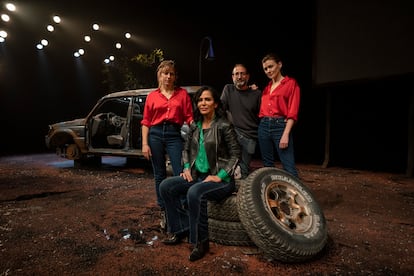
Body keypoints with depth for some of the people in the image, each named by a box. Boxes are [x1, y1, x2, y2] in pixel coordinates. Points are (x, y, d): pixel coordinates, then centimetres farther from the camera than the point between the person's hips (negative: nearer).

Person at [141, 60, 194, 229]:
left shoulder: (182, 93, 8)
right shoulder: (152, 96, 10)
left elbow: (189, 117, 2)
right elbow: (146, 122, 7)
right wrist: (145, 144, 0)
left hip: (174, 135, -1)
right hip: (155, 134, 2)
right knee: (159, 175, 9)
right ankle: (164, 212, 23)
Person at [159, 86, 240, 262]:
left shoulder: (224, 126, -9)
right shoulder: (194, 126, 9)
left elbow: (235, 154, -10)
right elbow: (186, 149, 19)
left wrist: (219, 176, -17)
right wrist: (187, 167, 2)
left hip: (220, 179, -6)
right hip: (197, 175, 7)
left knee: (194, 193, -34)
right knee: (166, 186, -10)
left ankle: (200, 241, -14)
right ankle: (181, 229, 1)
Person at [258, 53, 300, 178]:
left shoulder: (291, 83, 2)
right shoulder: (267, 87, 19)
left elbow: (293, 112, -6)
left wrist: (286, 134, -15)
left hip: (281, 125, -6)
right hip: (263, 126, 6)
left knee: (289, 168, -11)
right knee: (268, 165, 9)